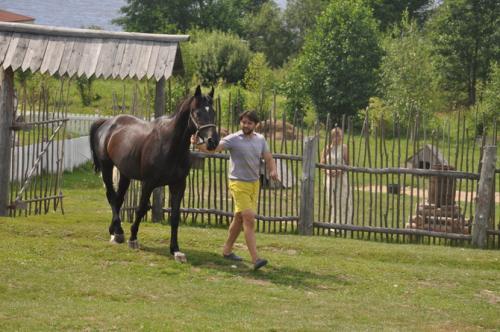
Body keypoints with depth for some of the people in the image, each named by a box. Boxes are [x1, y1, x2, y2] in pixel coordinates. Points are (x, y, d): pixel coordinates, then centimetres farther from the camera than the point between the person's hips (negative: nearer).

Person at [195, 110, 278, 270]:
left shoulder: (260, 140, 6)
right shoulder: (233, 139, -11)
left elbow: (268, 158, 7)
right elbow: (213, 148, -21)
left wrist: (273, 171, -14)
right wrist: (199, 145, -40)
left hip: (254, 184, 6)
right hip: (239, 184, -6)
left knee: (239, 219, 16)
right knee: (249, 220, -15)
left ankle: (227, 250, 31)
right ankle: (255, 258, -20)